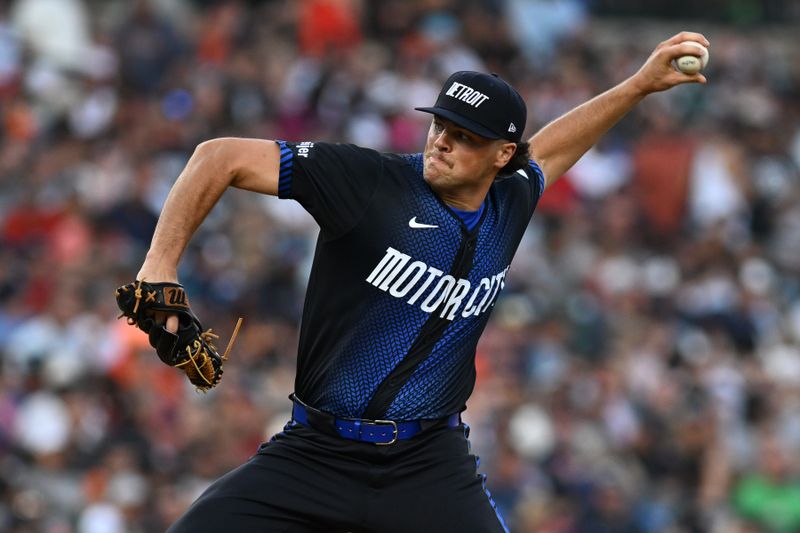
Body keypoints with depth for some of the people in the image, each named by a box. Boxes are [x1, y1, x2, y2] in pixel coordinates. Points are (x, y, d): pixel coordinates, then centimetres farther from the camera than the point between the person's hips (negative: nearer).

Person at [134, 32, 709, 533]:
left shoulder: (509, 205, 5)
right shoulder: (367, 179, -11)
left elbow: (545, 150, 30)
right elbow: (224, 157, -9)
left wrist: (639, 86, 29)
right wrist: (161, 265, -17)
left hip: (430, 464, 3)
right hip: (315, 452, -2)